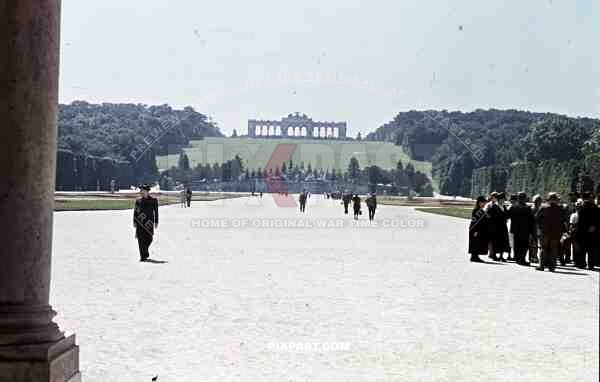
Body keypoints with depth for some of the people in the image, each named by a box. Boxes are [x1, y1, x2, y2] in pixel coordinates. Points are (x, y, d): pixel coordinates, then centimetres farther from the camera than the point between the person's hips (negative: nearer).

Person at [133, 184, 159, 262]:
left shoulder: (153, 200, 3)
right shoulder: (138, 201, 8)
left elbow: (156, 211, 4)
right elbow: (135, 212, 9)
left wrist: (156, 222, 1)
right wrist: (134, 221, 3)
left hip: (149, 222, -1)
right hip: (140, 222, 1)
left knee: (149, 238, 2)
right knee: (141, 239, -3)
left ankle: (144, 252, 30)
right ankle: (143, 256, 1)